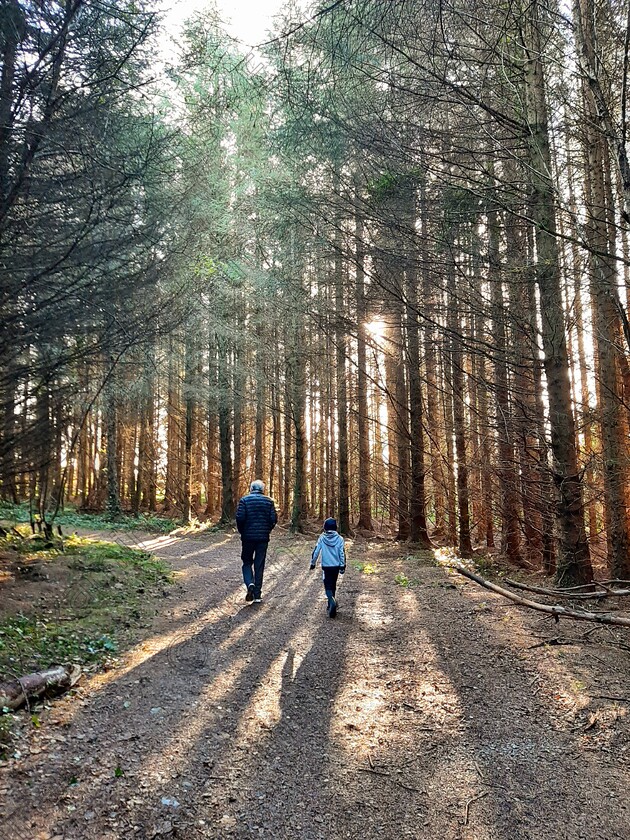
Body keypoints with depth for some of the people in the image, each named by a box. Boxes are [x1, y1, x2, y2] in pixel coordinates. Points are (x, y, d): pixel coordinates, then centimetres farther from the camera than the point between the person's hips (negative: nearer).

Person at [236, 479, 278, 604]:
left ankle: (250, 583, -10)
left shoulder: (245, 500, -2)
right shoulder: (269, 501, 3)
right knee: (259, 565, 7)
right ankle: (257, 595, 8)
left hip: (248, 537, -1)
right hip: (263, 538, 1)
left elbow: (240, 518, -11)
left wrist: (242, 532, 4)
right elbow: (274, 519, -4)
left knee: (247, 562, 15)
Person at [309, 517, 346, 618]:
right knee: (333, 586, 18)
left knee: (328, 586, 2)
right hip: (336, 566, 2)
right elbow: (342, 553, -5)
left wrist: (313, 563, 8)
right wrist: (342, 566, 3)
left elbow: (316, 551, -5)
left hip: (326, 566, -2)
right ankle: (331, 607, 25)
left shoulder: (322, 538, -7)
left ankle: (332, 601, -26)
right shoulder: (339, 538, -6)